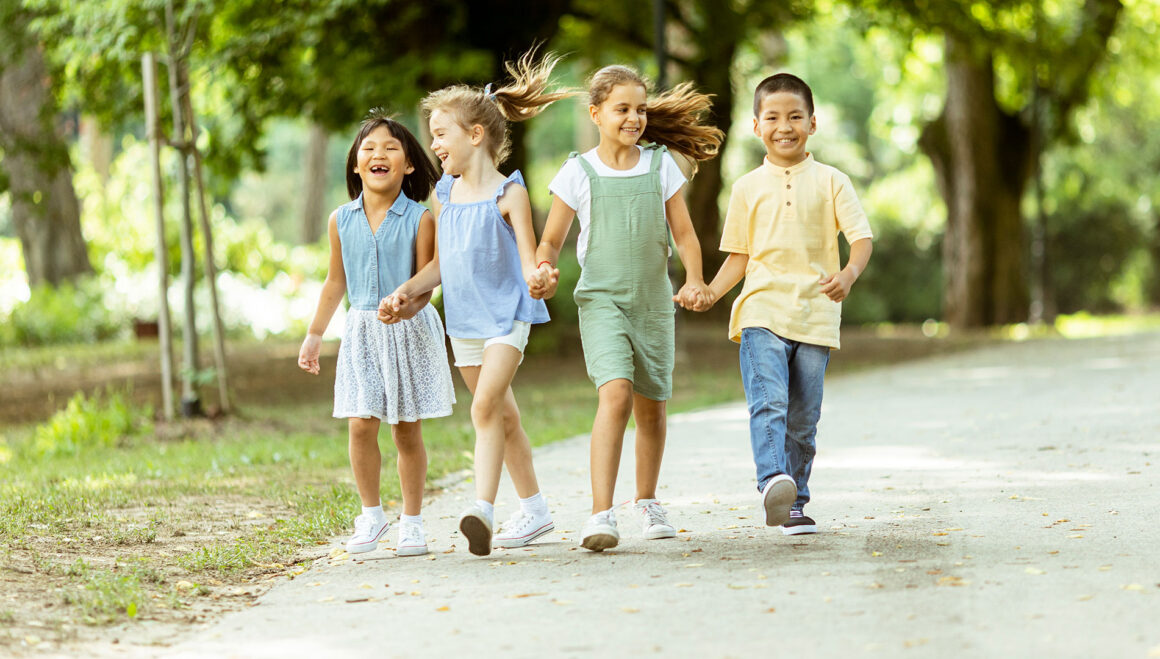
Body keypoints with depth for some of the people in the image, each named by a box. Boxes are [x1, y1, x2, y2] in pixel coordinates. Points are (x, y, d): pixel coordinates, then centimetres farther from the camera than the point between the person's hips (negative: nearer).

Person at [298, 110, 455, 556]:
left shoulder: (419, 219, -7)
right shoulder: (342, 221, 4)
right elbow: (336, 281, 13)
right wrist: (314, 335, 14)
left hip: (410, 332, -2)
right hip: (362, 331, 2)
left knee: (408, 429, 4)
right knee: (361, 425, -6)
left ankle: (411, 521, 17)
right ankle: (371, 515, 12)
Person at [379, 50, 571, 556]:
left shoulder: (508, 193, -9)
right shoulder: (445, 195, 9)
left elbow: (528, 257, -13)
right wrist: (406, 293, 9)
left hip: (506, 314, -7)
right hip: (463, 319, 7)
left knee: (485, 406, -22)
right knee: (502, 414, 14)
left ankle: (482, 508, -29)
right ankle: (533, 509, 25)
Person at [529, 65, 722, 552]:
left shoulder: (660, 166, 4)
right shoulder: (579, 173, -2)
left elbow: (683, 232, 7)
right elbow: (550, 241, 4)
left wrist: (695, 279, -10)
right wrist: (543, 271, -17)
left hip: (653, 301, 3)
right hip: (601, 298, -3)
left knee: (651, 405, 12)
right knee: (615, 393, -23)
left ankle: (647, 501, 36)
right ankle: (601, 514, -26)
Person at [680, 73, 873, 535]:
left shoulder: (830, 182, 6)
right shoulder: (748, 188, 11)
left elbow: (861, 237, -1)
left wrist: (849, 273, -22)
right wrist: (711, 291, -1)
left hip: (815, 316, 0)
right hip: (762, 310, 0)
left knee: (802, 420, 5)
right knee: (768, 402, -21)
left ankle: (794, 505, 14)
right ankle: (774, 483, -36)